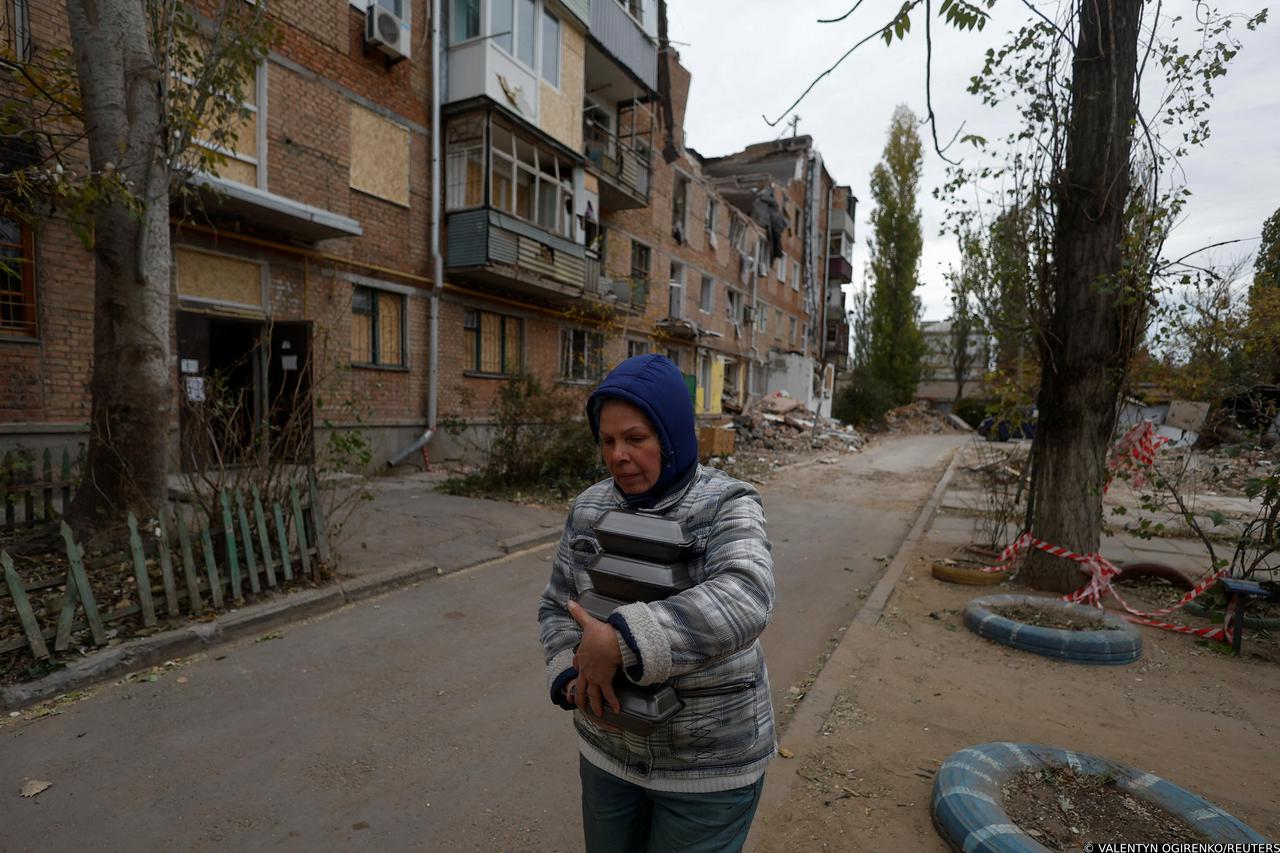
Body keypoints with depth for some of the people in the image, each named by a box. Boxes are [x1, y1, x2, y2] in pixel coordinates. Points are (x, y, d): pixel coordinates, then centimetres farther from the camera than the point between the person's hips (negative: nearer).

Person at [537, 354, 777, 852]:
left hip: (710, 762, -4)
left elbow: (744, 601, -35)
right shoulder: (590, 509, -4)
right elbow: (558, 608, 1)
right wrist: (572, 678, -17)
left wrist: (620, 641, -40)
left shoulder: (727, 507, -17)